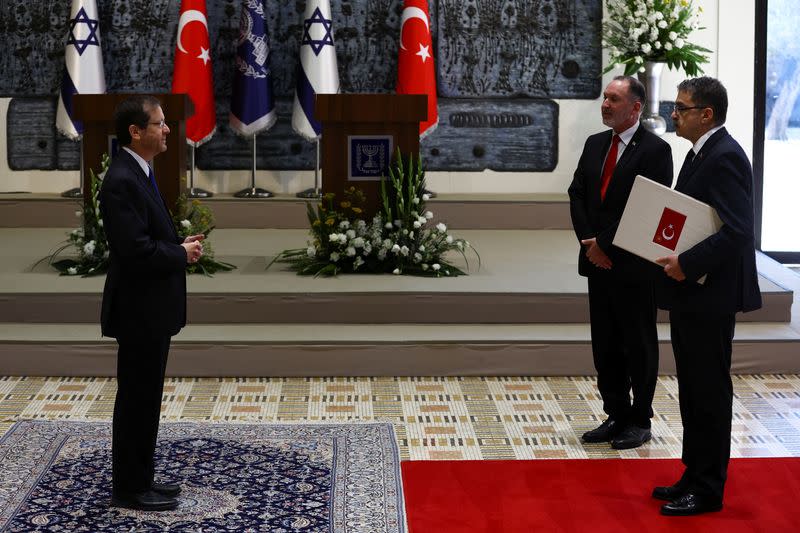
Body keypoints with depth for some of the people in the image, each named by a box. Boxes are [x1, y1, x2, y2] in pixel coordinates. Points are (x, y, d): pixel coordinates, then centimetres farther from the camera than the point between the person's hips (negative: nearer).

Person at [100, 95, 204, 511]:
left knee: (146, 399, 16)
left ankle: (140, 479, 26)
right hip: (138, 310, -10)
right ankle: (129, 489, 11)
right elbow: (134, 250, -27)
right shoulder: (122, 181, -20)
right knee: (136, 400, 0)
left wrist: (180, 244, 3)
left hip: (151, 309, 10)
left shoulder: (139, 174, 12)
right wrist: (182, 254, -14)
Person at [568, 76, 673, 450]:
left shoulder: (654, 150, -11)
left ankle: (640, 422, 16)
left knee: (639, 346, 5)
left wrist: (606, 245, -16)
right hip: (598, 263, 7)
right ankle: (616, 416, 22)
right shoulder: (594, 144, 11)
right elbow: (577, 195, 8)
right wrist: (590, 243, -6)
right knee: (605, 345, 11)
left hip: (634, 266, -6)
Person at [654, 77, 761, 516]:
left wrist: (687, 263, -23)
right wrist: (675, 257, 5)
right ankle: (695, 476, 26)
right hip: (690, 290, 10)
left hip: (709, 295, -10)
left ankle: (707, 489, 9)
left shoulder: (724, 157, -17)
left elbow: (737, 230, -26)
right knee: (693, 389, 16)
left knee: (709, 390, -1)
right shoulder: (702, 153, 14)